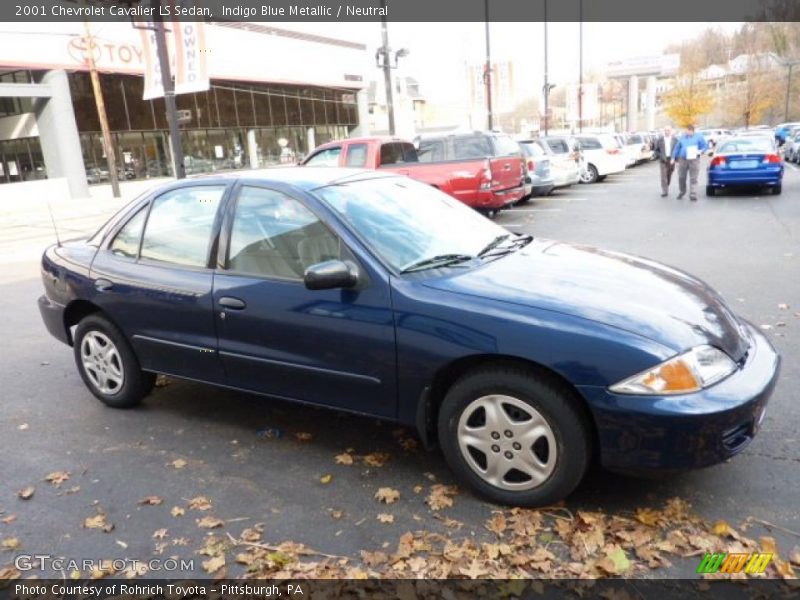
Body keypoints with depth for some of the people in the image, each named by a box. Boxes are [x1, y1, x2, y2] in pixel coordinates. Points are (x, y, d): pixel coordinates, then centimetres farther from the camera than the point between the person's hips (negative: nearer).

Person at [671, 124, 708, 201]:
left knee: (693, 179, -5)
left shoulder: (698, 137, 6)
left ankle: (693, 195, -4)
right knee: (681, 177, 7)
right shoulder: (682, 137, 15)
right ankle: (681, 192, 29)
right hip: (682, 159, 3)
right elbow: (677, 148, 17)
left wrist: (700, 151, -17)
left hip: (694, 160, -3)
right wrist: (673, 158, 12)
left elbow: (705, 146, 3)